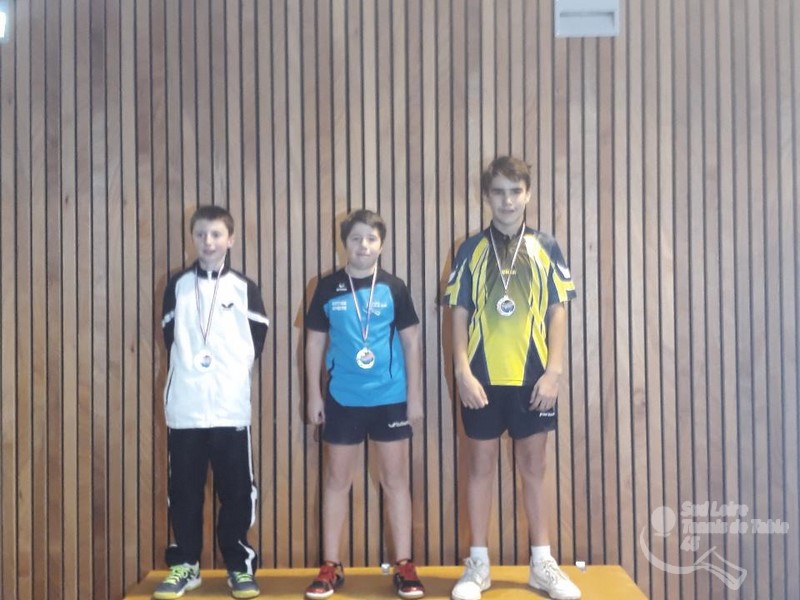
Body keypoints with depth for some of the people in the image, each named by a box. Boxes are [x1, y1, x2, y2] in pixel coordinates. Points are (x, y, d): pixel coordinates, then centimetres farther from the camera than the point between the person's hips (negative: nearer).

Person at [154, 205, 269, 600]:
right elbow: (170, 337, 12)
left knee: (236, 490, 4)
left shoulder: (244, 288, 3)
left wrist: (233, 370, 5)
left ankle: (240, 564, 17)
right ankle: (184, 564, 20)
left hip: (231, 408, -1)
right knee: (184, 490, 7)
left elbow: (257, 340, 6)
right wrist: (189, 369, 7)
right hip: (184, 407, 1)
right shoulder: (177, 285, 6)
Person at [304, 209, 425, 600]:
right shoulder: (328, 288, 1)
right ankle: (331, 566, 18)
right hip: (342, 399, 1)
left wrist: (415, 395, -1)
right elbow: (315, 342, 5)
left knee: (395, 480, 6)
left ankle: (404, 566, 15)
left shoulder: (393, 288, 0)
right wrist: (314, 395, 2)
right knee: (336, 480, 8)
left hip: (390, 398, 0)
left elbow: (411, 342, 3)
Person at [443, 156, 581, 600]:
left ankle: (542, 564, 20)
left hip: (533, 378, 1)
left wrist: (554, 371, -5)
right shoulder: (471, 250, 2)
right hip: (483, 378, 0)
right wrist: (463, 372, -8)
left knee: (534, 468, 10)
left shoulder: (546, 249, 4)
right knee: (481, 467, 7)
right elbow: (459, 316, 1)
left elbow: (557, 313, 3)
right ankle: (478, 564, 18)